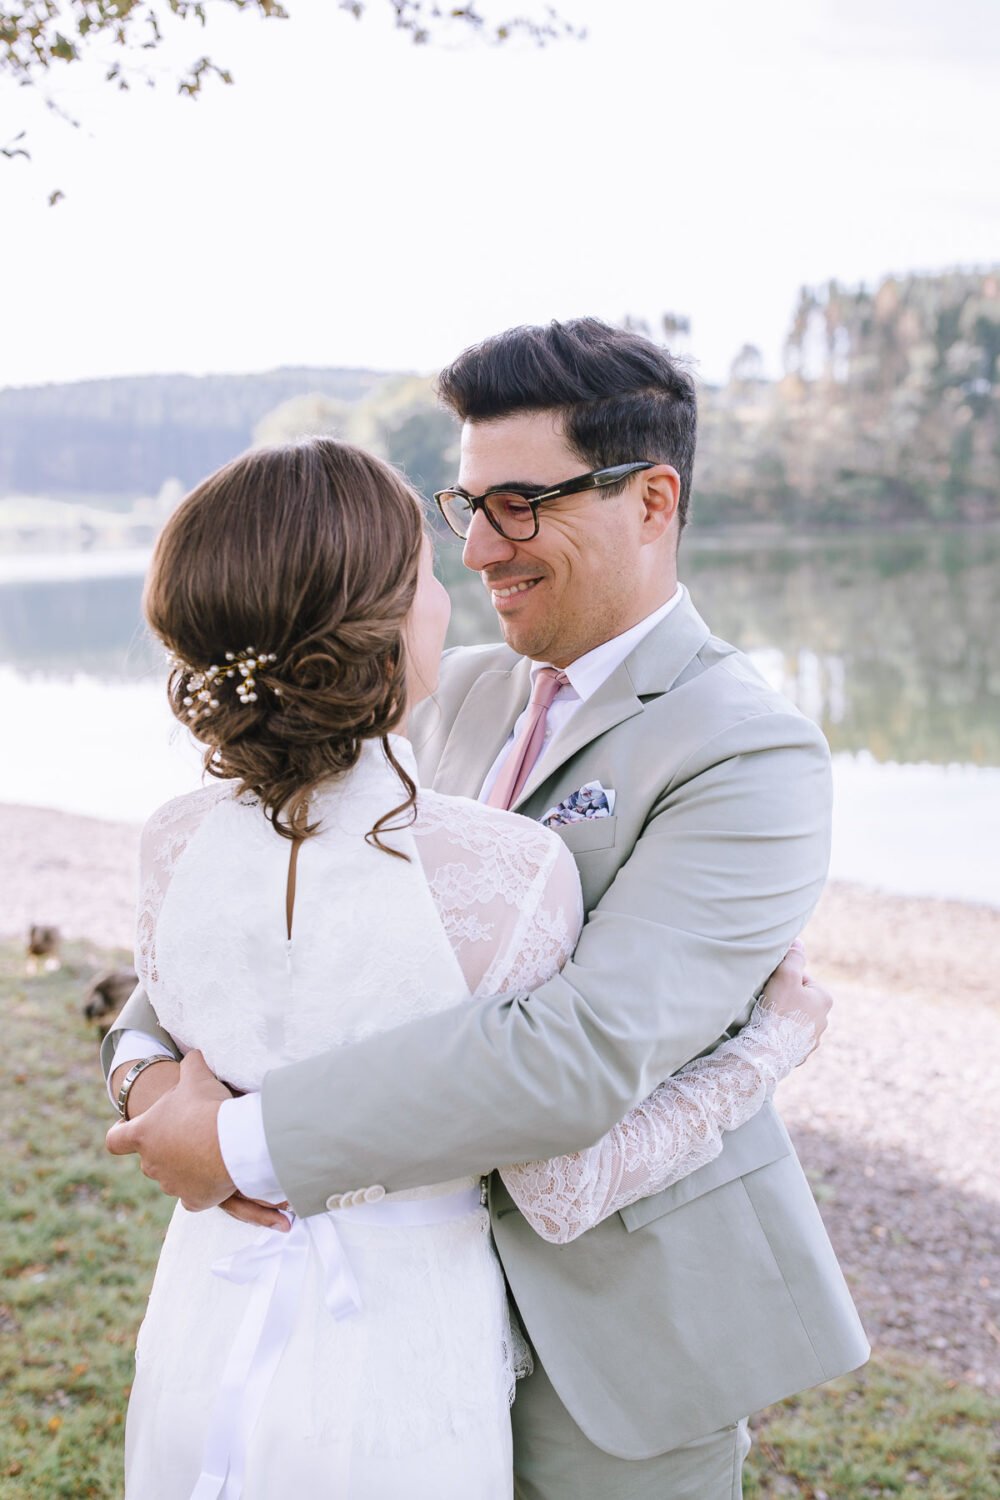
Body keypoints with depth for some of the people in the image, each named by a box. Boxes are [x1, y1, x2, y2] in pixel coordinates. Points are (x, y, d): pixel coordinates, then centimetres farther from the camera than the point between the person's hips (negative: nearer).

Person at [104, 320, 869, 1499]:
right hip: (456, 1278, 6)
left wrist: (245, 1142, -28)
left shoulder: (753, 759, -22)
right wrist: (152, 1052, -12)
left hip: (626, 1316, -6)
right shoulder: (463, 695, 2)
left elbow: (587, 1052, -32)